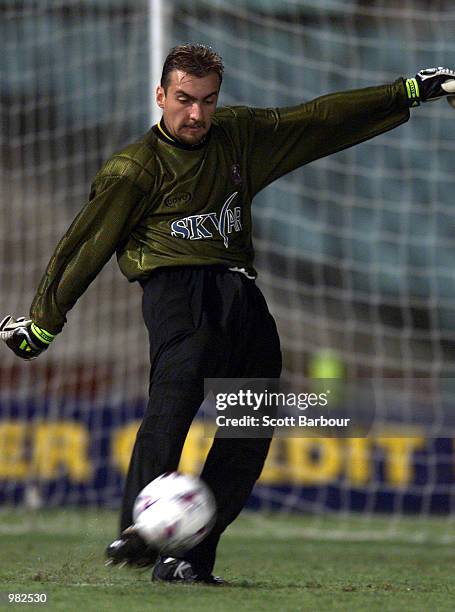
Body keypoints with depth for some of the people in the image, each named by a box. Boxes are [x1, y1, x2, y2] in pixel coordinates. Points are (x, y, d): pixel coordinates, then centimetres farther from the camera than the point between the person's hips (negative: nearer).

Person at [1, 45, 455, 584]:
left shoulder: (238, 136, 18)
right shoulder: (134, 169, 5)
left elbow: (319, 121, 25)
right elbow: (86, 246, 10)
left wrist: (412, 92, 27)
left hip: (241, 292, 6)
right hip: (178, 287, -6)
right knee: (175, 395, -30)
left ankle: (186, 556, -9)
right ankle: (138, 533, -42)